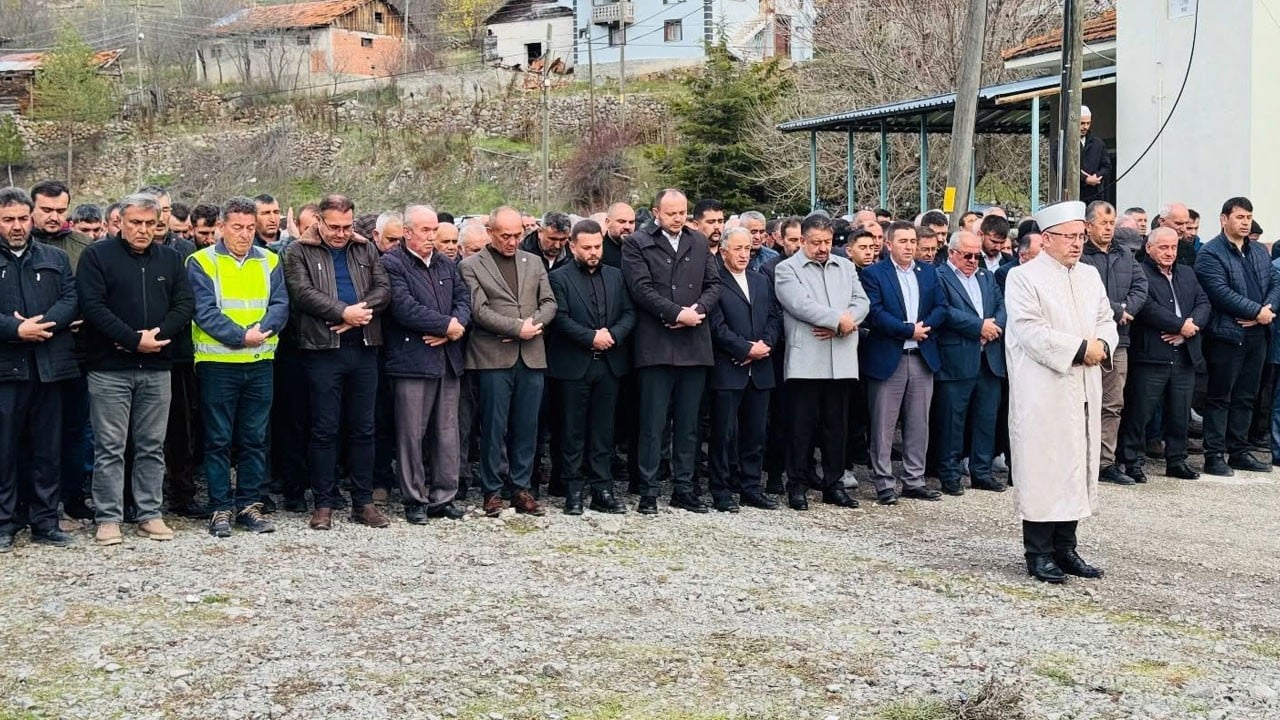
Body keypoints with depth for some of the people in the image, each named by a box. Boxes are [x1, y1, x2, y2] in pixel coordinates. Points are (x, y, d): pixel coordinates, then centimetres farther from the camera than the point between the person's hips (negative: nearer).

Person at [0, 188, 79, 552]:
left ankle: (45, 520, 15)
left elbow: (71, 300, 2)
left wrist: (41, 324, -14)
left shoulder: (55, 258, 13)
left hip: (49, 366, 3)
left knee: (48, 447, 7)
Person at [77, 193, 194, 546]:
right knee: (109, 447, 0)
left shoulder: (170, 259, 11)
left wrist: (157, 336, -11)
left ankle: (150, 514, 16)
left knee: (152, 446, 9)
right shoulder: (97, 256, -1)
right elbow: (92, 305, -11)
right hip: (110, 368, -3)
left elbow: (184, 304, 5)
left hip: (157, 368, 4)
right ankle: (108, 518, 7)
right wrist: (135, 340, -17)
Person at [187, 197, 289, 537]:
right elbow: (204, 311, -11)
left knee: (254, 439, 9)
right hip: (217, 364, -3)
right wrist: (242, 336, -19)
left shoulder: (269, 261, 9)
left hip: (260, 363, 4)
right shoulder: (202, 262, -2)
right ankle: (221, 509, 10)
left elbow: (280, 305, 1)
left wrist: (262, 329, -18)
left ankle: (250, 505, 17)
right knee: (218, 440, 3)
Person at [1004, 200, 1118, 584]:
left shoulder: (1090, 276, 15)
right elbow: (1030, 331, -15)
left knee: (1078, 465, 9)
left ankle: (1065, 548, 18)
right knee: (1043, 467, -4)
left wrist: (1102, 344, -6)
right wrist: (1080, 349, -16)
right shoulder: (1023, 278, -6)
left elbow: (1107, 320, 17)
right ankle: (1038, 554, 4)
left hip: (1084, 390, 7)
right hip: (1043, 391, -7)